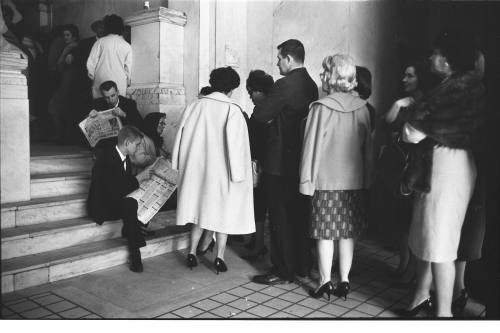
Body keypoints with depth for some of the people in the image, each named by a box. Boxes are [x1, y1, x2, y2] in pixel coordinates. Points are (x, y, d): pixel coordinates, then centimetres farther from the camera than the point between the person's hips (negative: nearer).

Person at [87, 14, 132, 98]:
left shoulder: (100, 42, 0)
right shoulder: (127, 46, 3)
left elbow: (91, 63, 1)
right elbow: (128, 68, 7)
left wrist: (92, 76, 15)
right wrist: (127, 82, 20)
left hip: (101, 81, -1)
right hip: (120, 84, 1)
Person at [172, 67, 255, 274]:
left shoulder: (195, 106, -1)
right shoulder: (232, 111, -12)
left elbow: (182, 137, 4)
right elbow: (236, 145, -14)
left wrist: (182, 166, 13)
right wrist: (238, 173, -7)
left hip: (197, 169, 4)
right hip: (222, 171, -3)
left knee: (200, 210, 17)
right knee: (223, 213, 10)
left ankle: (192, 253, 18)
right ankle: (219, 258, 15)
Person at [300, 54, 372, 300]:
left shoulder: (321, 107, -11)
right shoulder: (362, 107, 2)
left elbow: (312, 147, -10)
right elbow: (367, 147, 8)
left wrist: (307, 180, -4)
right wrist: (366, 179, 15)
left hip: (327, 181, -4)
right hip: (355, 181, 4)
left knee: (325, 234, 5)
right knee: (347, 234, 12)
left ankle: (325, 282, 13)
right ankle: (344, 281, 20)